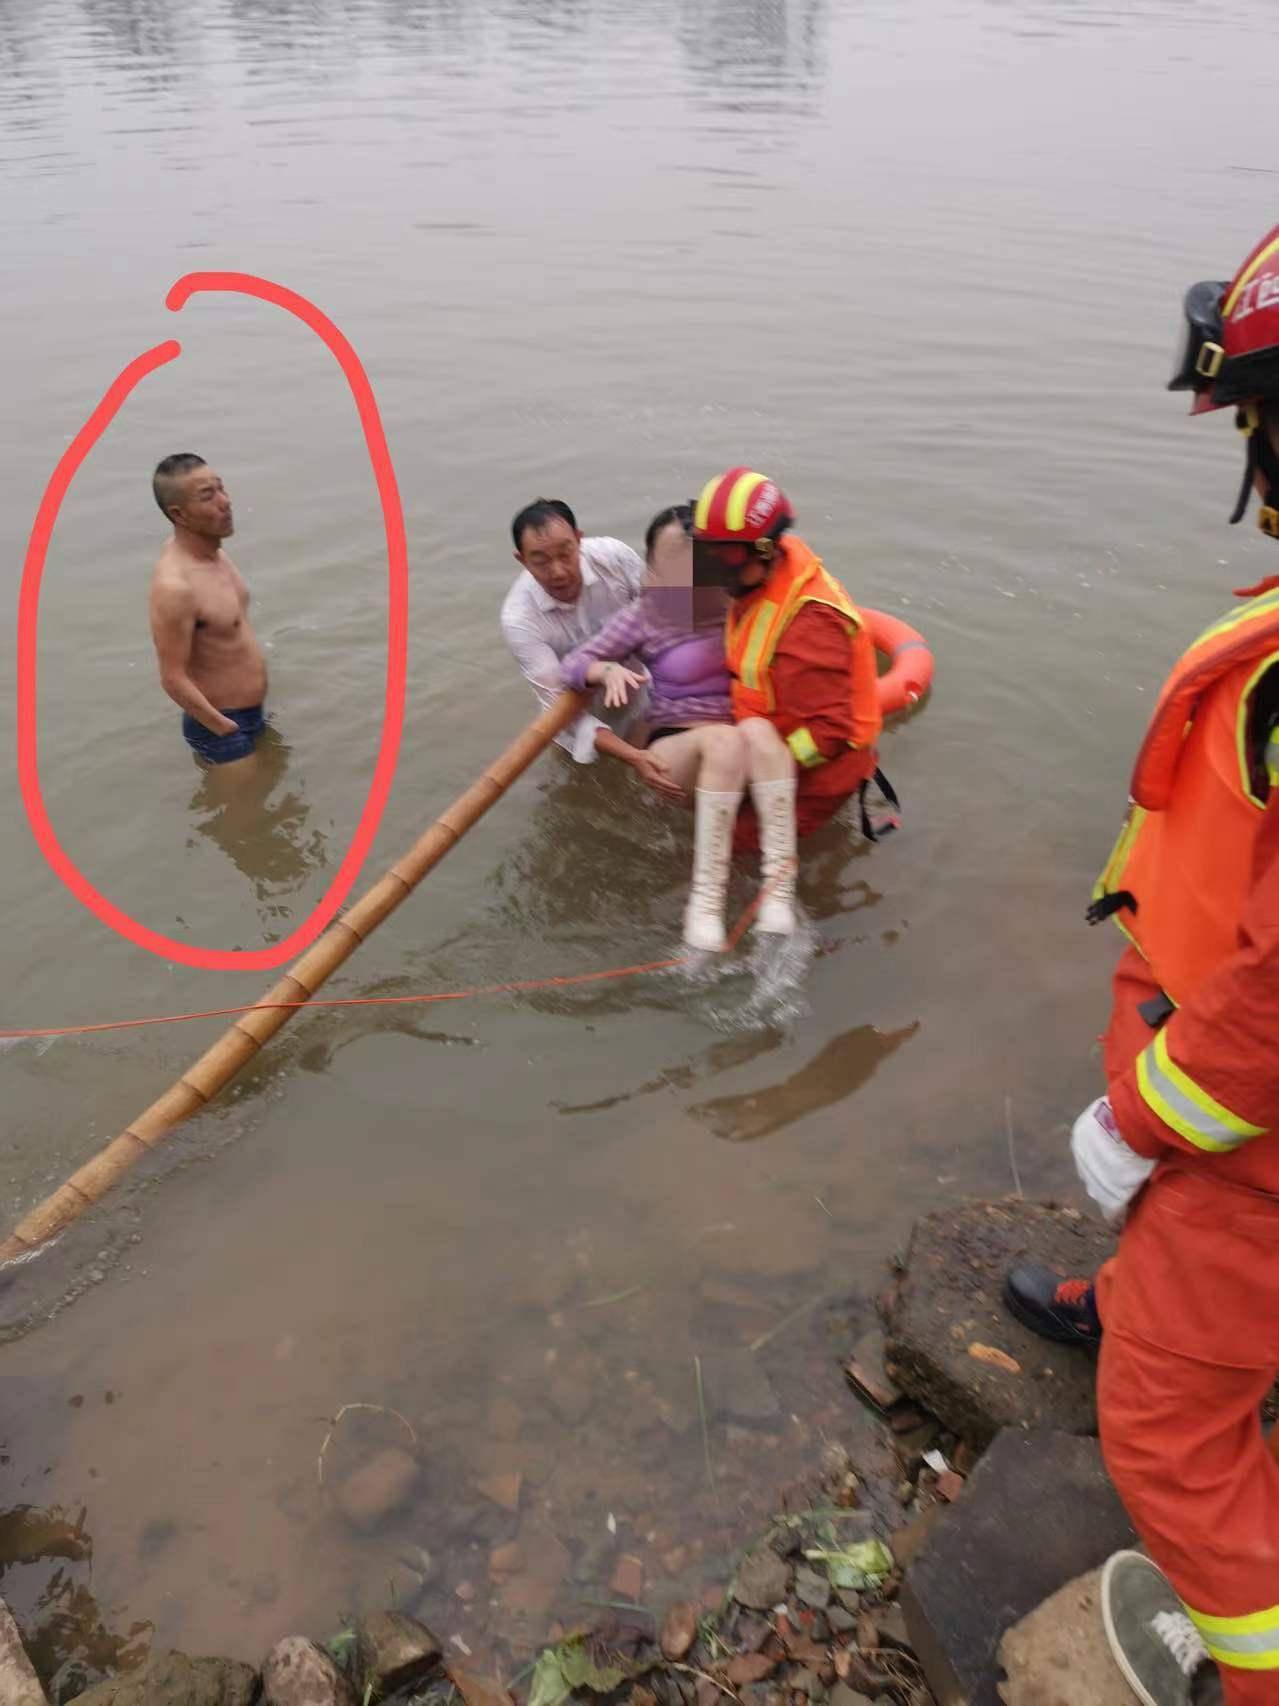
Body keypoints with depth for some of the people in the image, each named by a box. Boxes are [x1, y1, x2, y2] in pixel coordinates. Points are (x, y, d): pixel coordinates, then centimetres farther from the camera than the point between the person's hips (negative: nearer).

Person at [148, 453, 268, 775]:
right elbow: (173, 680, -26)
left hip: (252, 712, 9)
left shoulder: (212, 550, -1)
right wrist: (227, 730, -18)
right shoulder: (174, 585, -30)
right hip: (220, 725, -9)